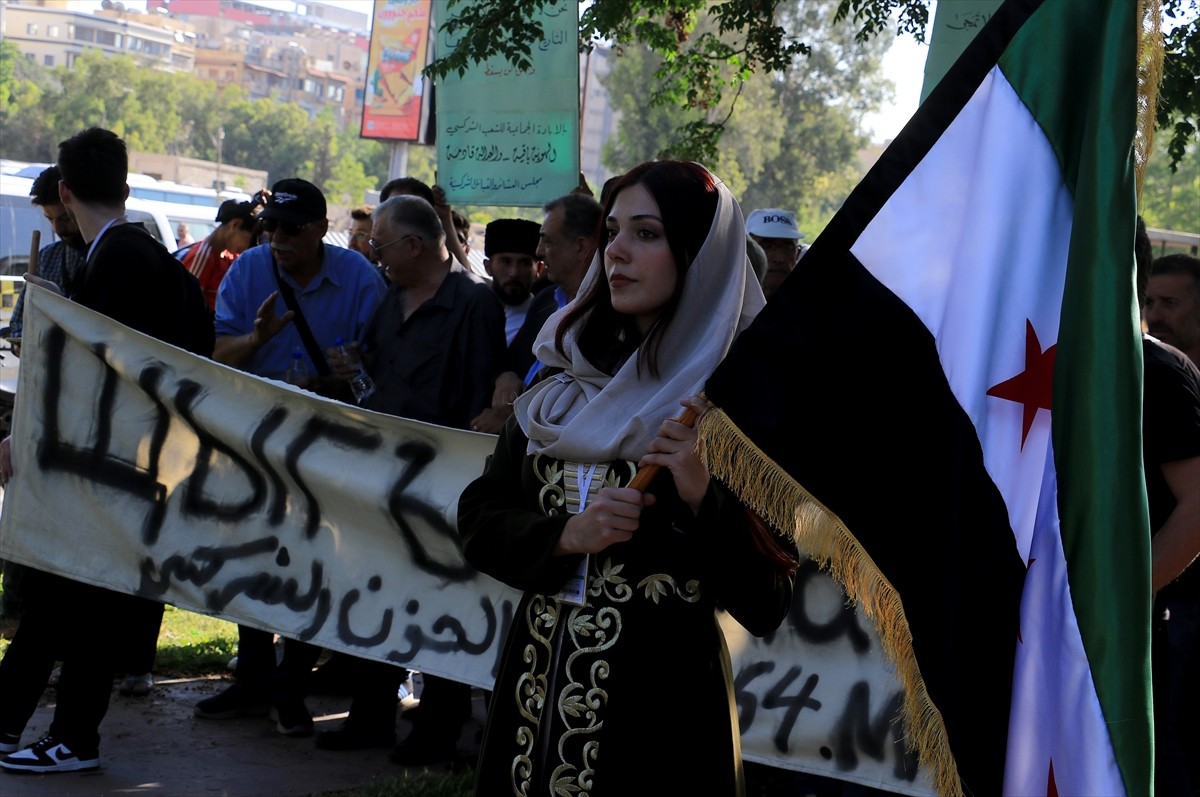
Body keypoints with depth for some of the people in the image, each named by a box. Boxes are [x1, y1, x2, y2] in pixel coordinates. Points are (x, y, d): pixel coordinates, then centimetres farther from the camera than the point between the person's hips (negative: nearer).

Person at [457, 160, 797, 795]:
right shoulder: (567, 376, 8)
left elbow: (765, 605, -11)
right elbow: (479, 519, 5)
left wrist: (702, 498, -24)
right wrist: (568, 536, -12)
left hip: (662, 702, -5)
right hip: (539, 692, 5)